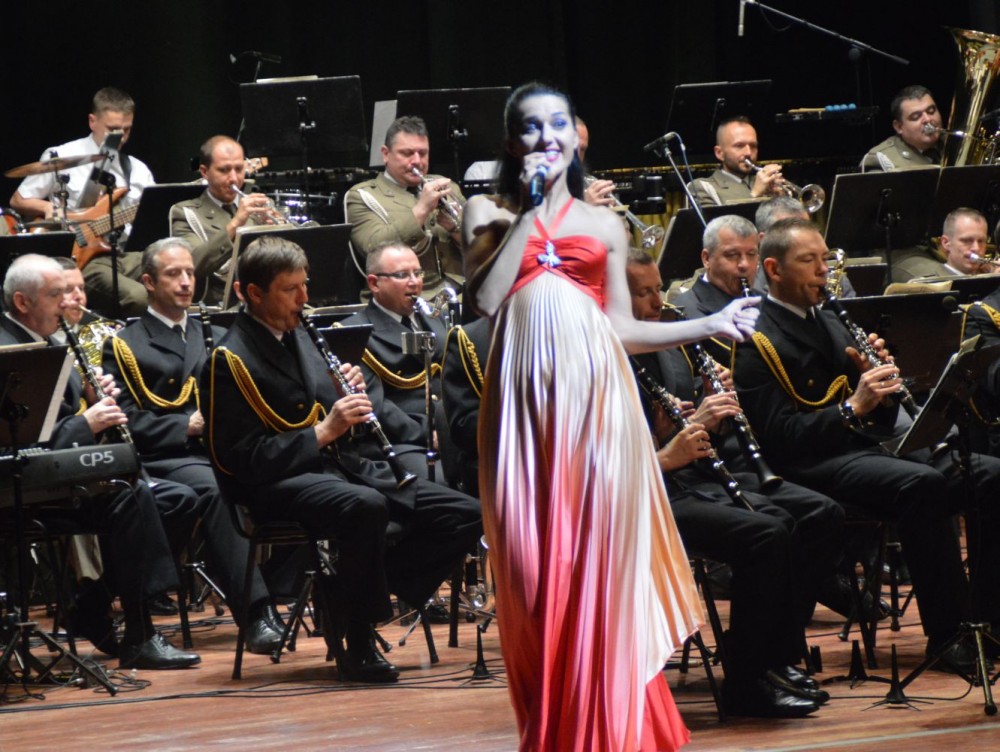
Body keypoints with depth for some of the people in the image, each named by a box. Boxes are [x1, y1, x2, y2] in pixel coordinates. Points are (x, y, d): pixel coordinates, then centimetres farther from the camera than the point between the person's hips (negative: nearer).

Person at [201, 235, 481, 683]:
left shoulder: (298, 339, 18)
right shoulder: (231, 360, -9)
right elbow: (247, 458, -16)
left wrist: (351, 398, 1)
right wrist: (324, 432, -20)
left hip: (337, 466, 8)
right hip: (277, 484, -8)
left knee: (464, 515, -6)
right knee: (366, 506, -41)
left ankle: (348, 595, -4)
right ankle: (356, 644, -26)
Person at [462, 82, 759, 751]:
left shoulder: (605, 225, 16)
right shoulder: (489, 213, 11)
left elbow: (622, 327, 15)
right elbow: (485, 298, -6)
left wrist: (711, 325, 9)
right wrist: (530, 211, -5)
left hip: (596, 394, 1)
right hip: (527, 395, -1)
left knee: (598, 563, -5)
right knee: (536, 568, -2)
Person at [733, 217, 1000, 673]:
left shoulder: (830, 325, 22)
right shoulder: (757, 343, -4)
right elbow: (782, 438, -15)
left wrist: (881, 377, -1)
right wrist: (853, 409, -24)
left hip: (868, 447, 8)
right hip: (813, 462, -8)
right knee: (923, 484, -34)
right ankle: (946, 633, -32)